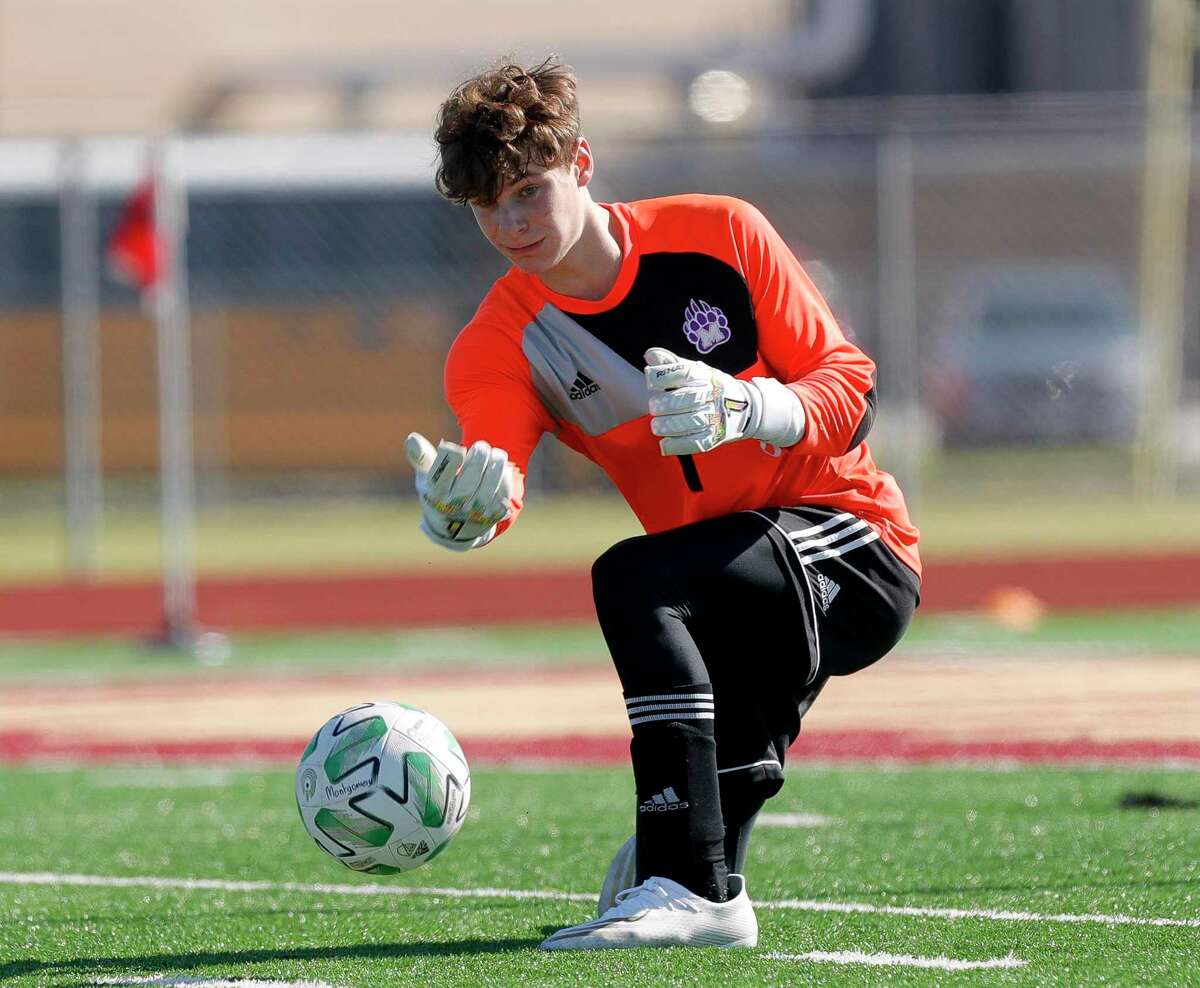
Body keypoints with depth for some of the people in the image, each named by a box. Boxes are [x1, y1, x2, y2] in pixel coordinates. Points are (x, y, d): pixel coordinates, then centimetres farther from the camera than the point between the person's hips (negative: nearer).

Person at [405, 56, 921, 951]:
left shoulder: (718, 236, -9)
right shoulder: (500, 344, -4)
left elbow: (850, 390, -9)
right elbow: (496, 463, -25)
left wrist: (739, 409, -29)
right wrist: (462, 509, -51)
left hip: (856, 552, -5)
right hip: (748, 594, 5)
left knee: (634, 578, -29)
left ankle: (686, 885, -33)